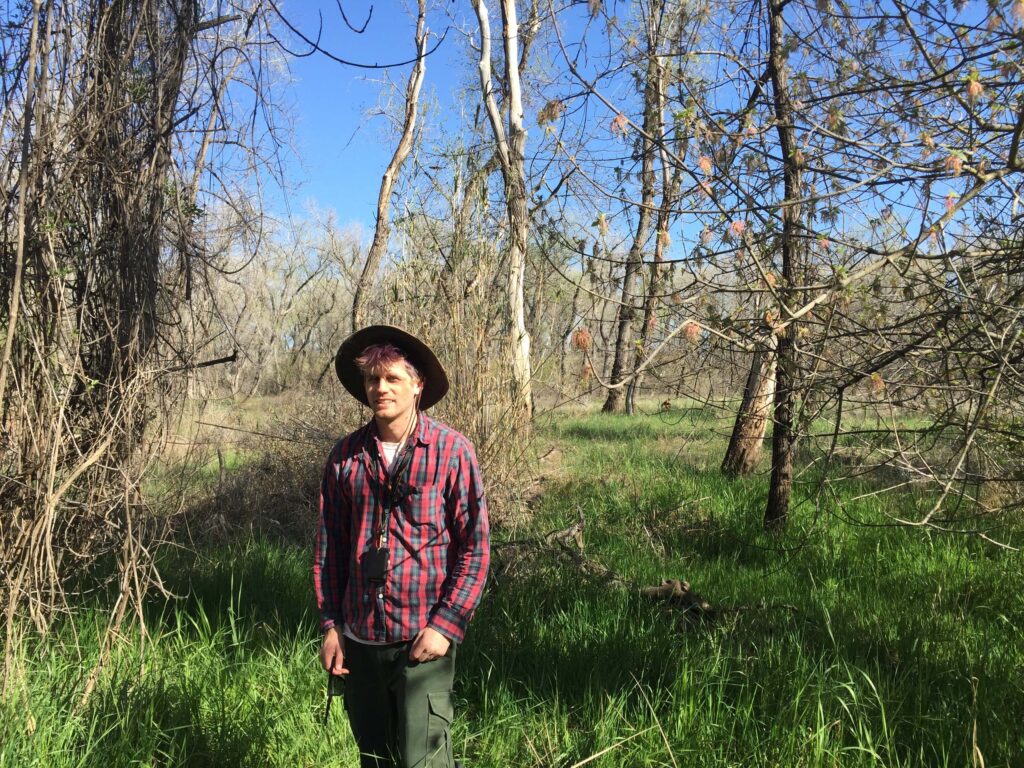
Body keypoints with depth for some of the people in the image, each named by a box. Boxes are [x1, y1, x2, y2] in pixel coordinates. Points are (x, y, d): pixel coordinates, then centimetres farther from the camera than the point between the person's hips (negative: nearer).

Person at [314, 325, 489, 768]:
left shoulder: (452, 451, -8)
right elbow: (329, 547, 8)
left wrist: (446, 625, -12)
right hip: (360, 638, 4)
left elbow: (474, 548, -7)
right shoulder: (346, 456, 2)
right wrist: (331, 624, 5)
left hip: (424, 639, -4)